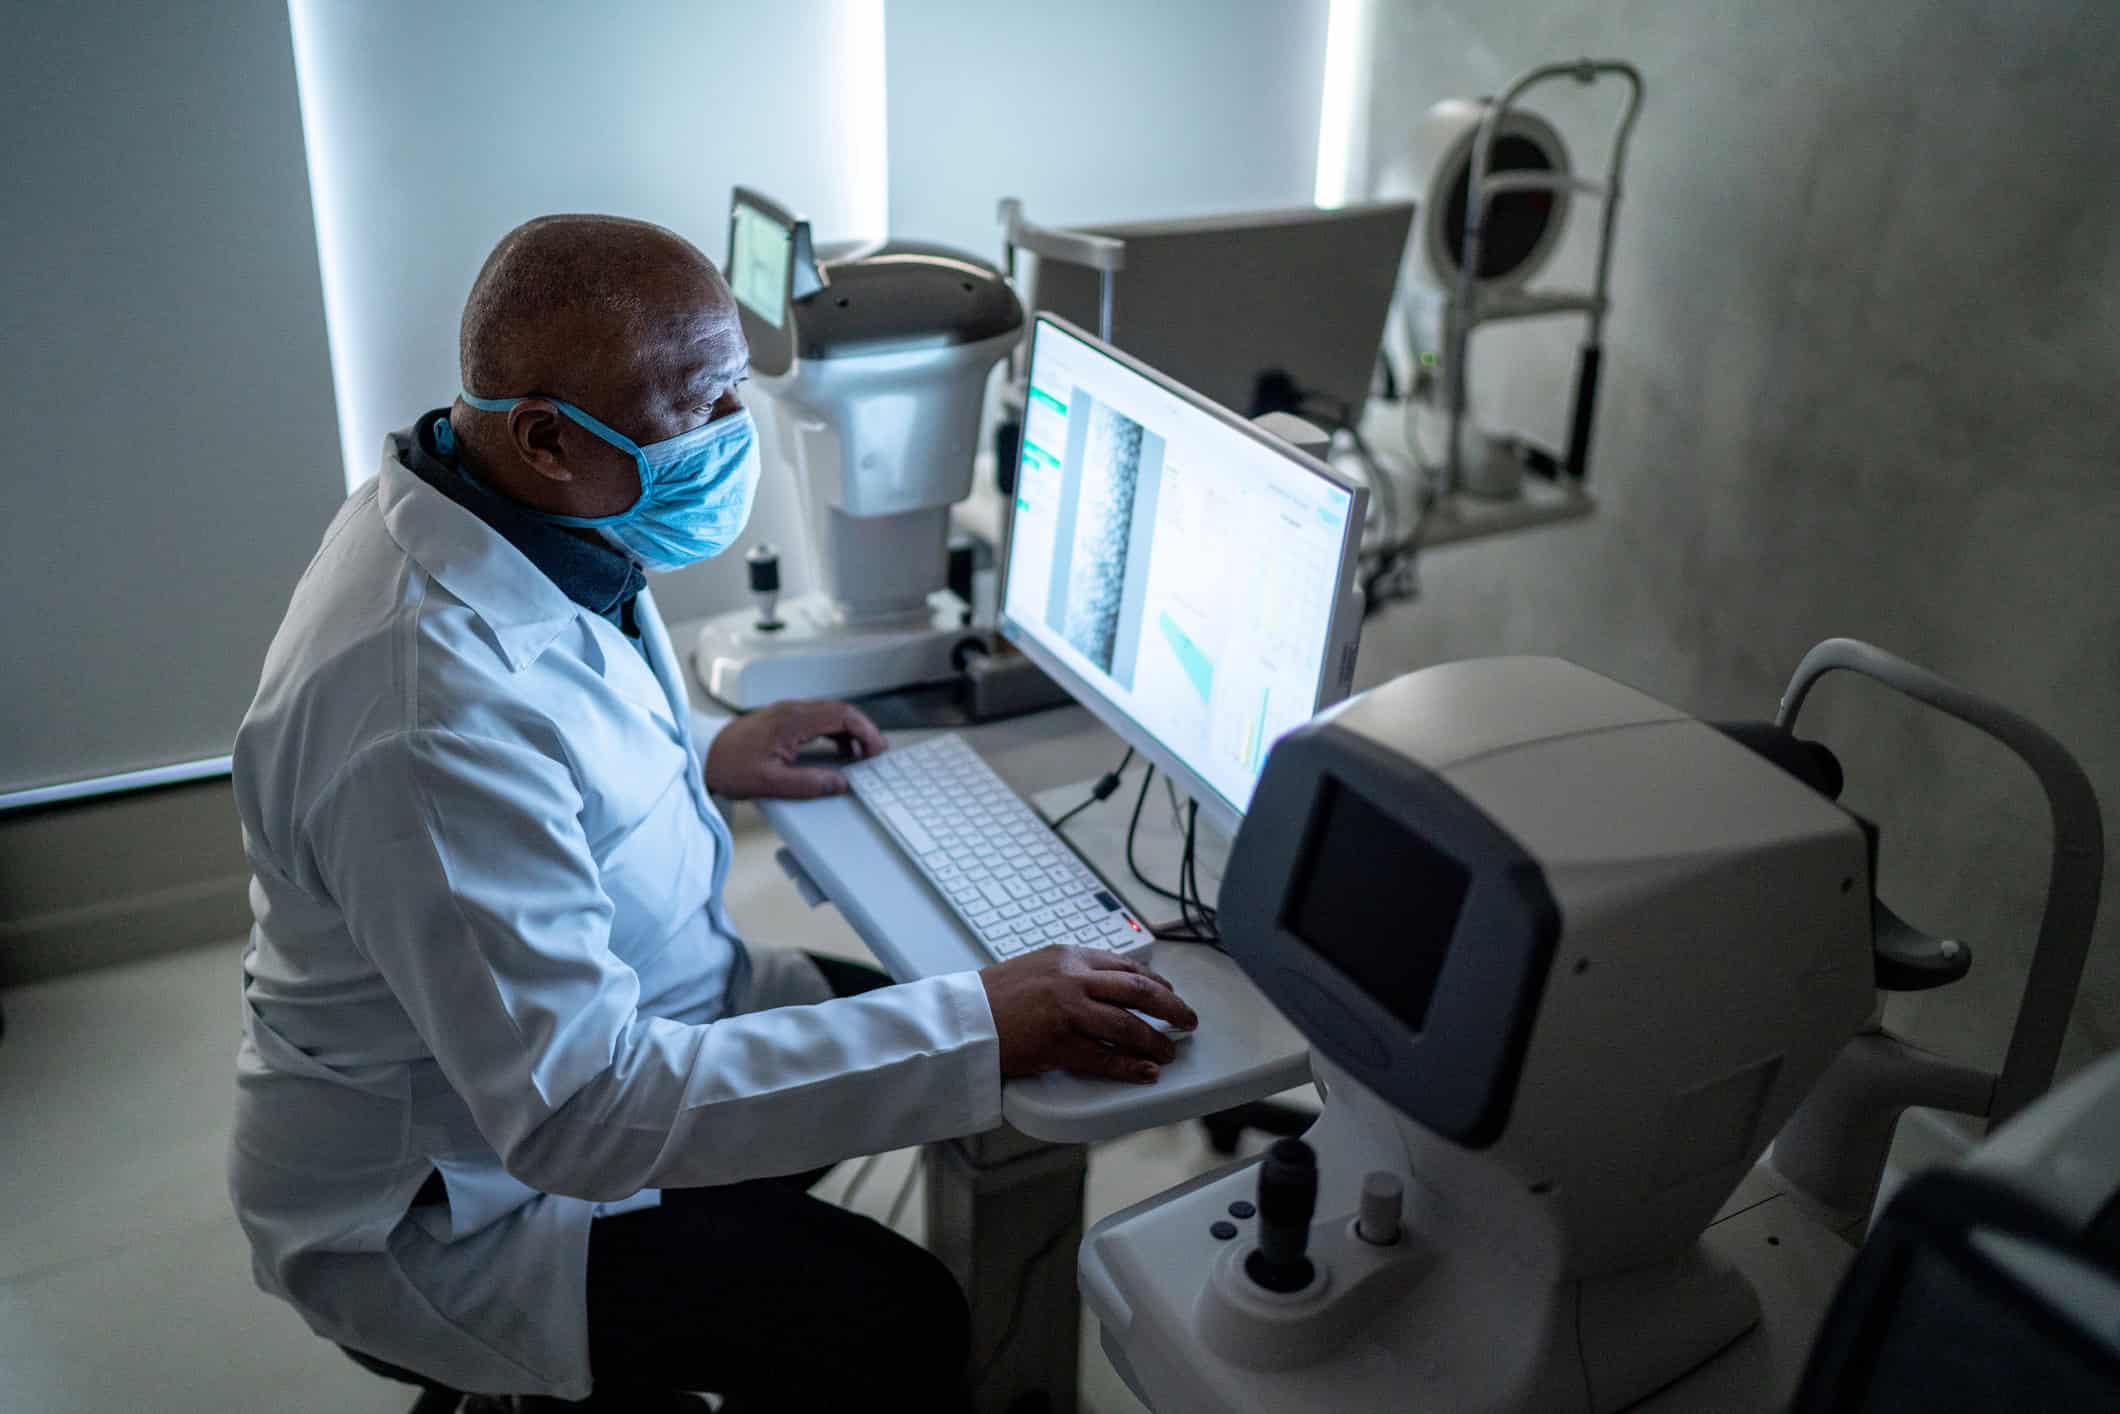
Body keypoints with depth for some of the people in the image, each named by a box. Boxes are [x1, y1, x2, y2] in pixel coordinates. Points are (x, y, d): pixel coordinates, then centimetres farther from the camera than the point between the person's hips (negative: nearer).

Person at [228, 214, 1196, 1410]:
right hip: (453, 1210, -9)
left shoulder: (512, 513, -5)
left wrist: (704, 753, 5)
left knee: (935, 1028, 11)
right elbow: (580, 1110, -36)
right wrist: (982, 1030, -35)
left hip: (592, 1028, 9)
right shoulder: (437, 706, -36)